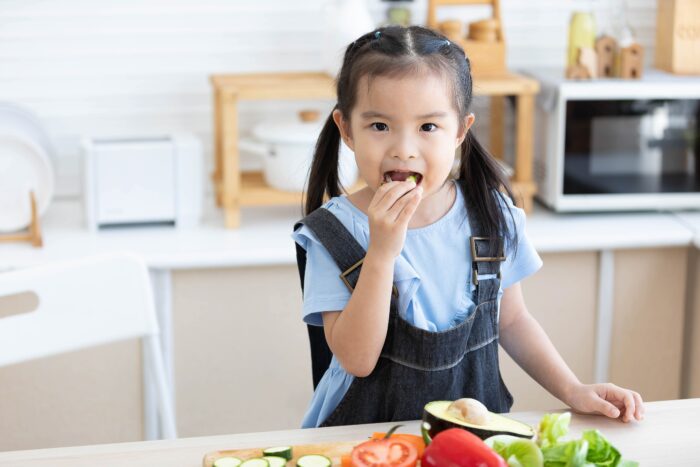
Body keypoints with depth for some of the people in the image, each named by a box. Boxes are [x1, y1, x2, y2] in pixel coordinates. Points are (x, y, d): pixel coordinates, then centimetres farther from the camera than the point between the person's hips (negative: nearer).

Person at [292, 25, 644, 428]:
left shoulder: (490, 214, -2)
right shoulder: (334, 231, -10)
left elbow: (511, 321, 10)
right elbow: (357, 360, -16)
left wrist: (573, 390, -1)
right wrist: (381, 252, -25)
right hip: (371, 426, -2)